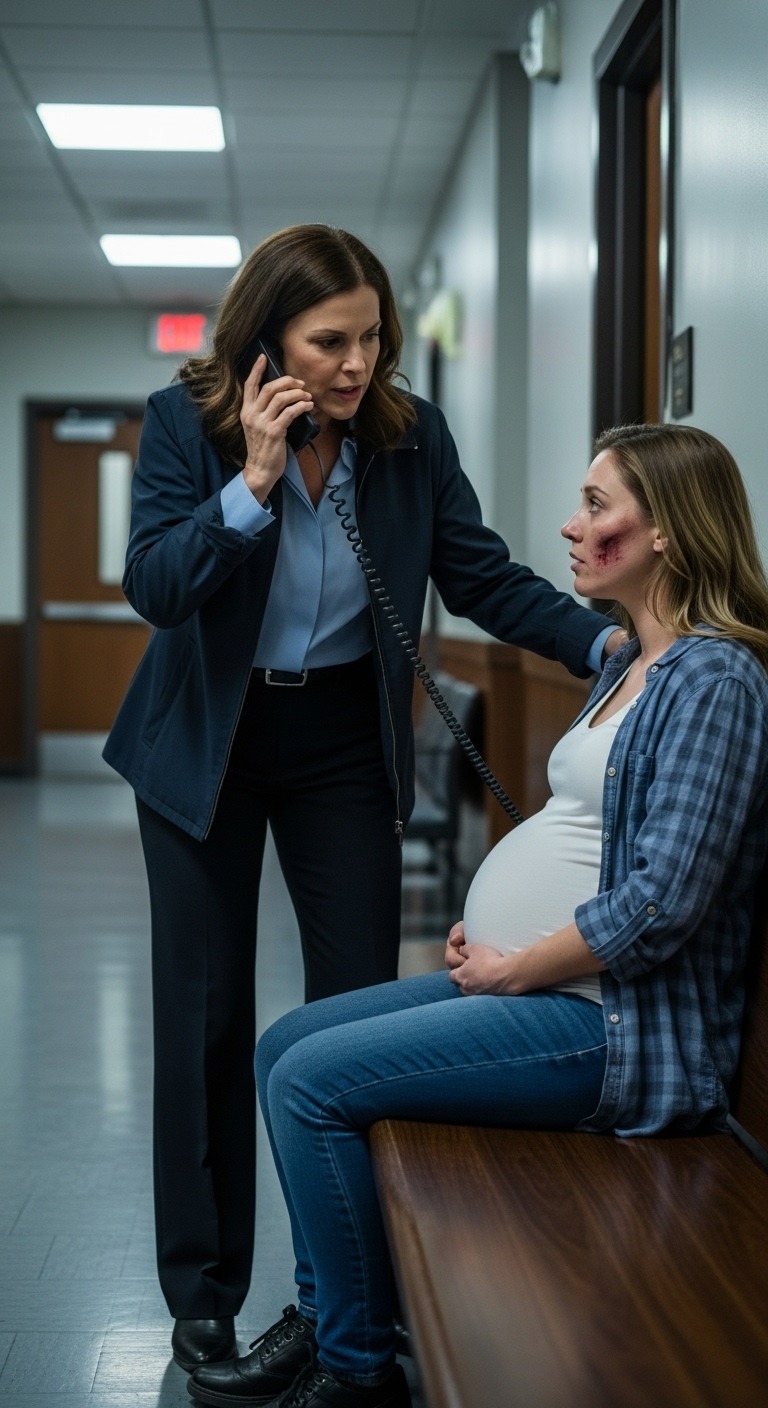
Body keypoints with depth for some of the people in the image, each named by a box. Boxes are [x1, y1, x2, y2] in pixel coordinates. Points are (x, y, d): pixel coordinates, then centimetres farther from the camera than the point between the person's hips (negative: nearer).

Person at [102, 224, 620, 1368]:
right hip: (207, 749, -1)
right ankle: (204, 1292, 19)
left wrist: (604, 640, -22)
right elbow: (154, 587, -19)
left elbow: (483, 576, -7)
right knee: (205, 1013, 5)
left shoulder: (412, 437, -9)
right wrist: (253, 481, -30)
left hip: (345, 747, 1)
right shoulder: (186, 423, -13)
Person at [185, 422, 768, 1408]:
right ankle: (323, 1319, 15)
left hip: (613, 1021, -10)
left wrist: (511, 969, -14)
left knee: (312, 1080, -15)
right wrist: (486, 932, 6)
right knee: (285, 1046, 8)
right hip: (534, 982, 10)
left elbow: (661, 902, -24)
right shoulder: (628, 664, 14)